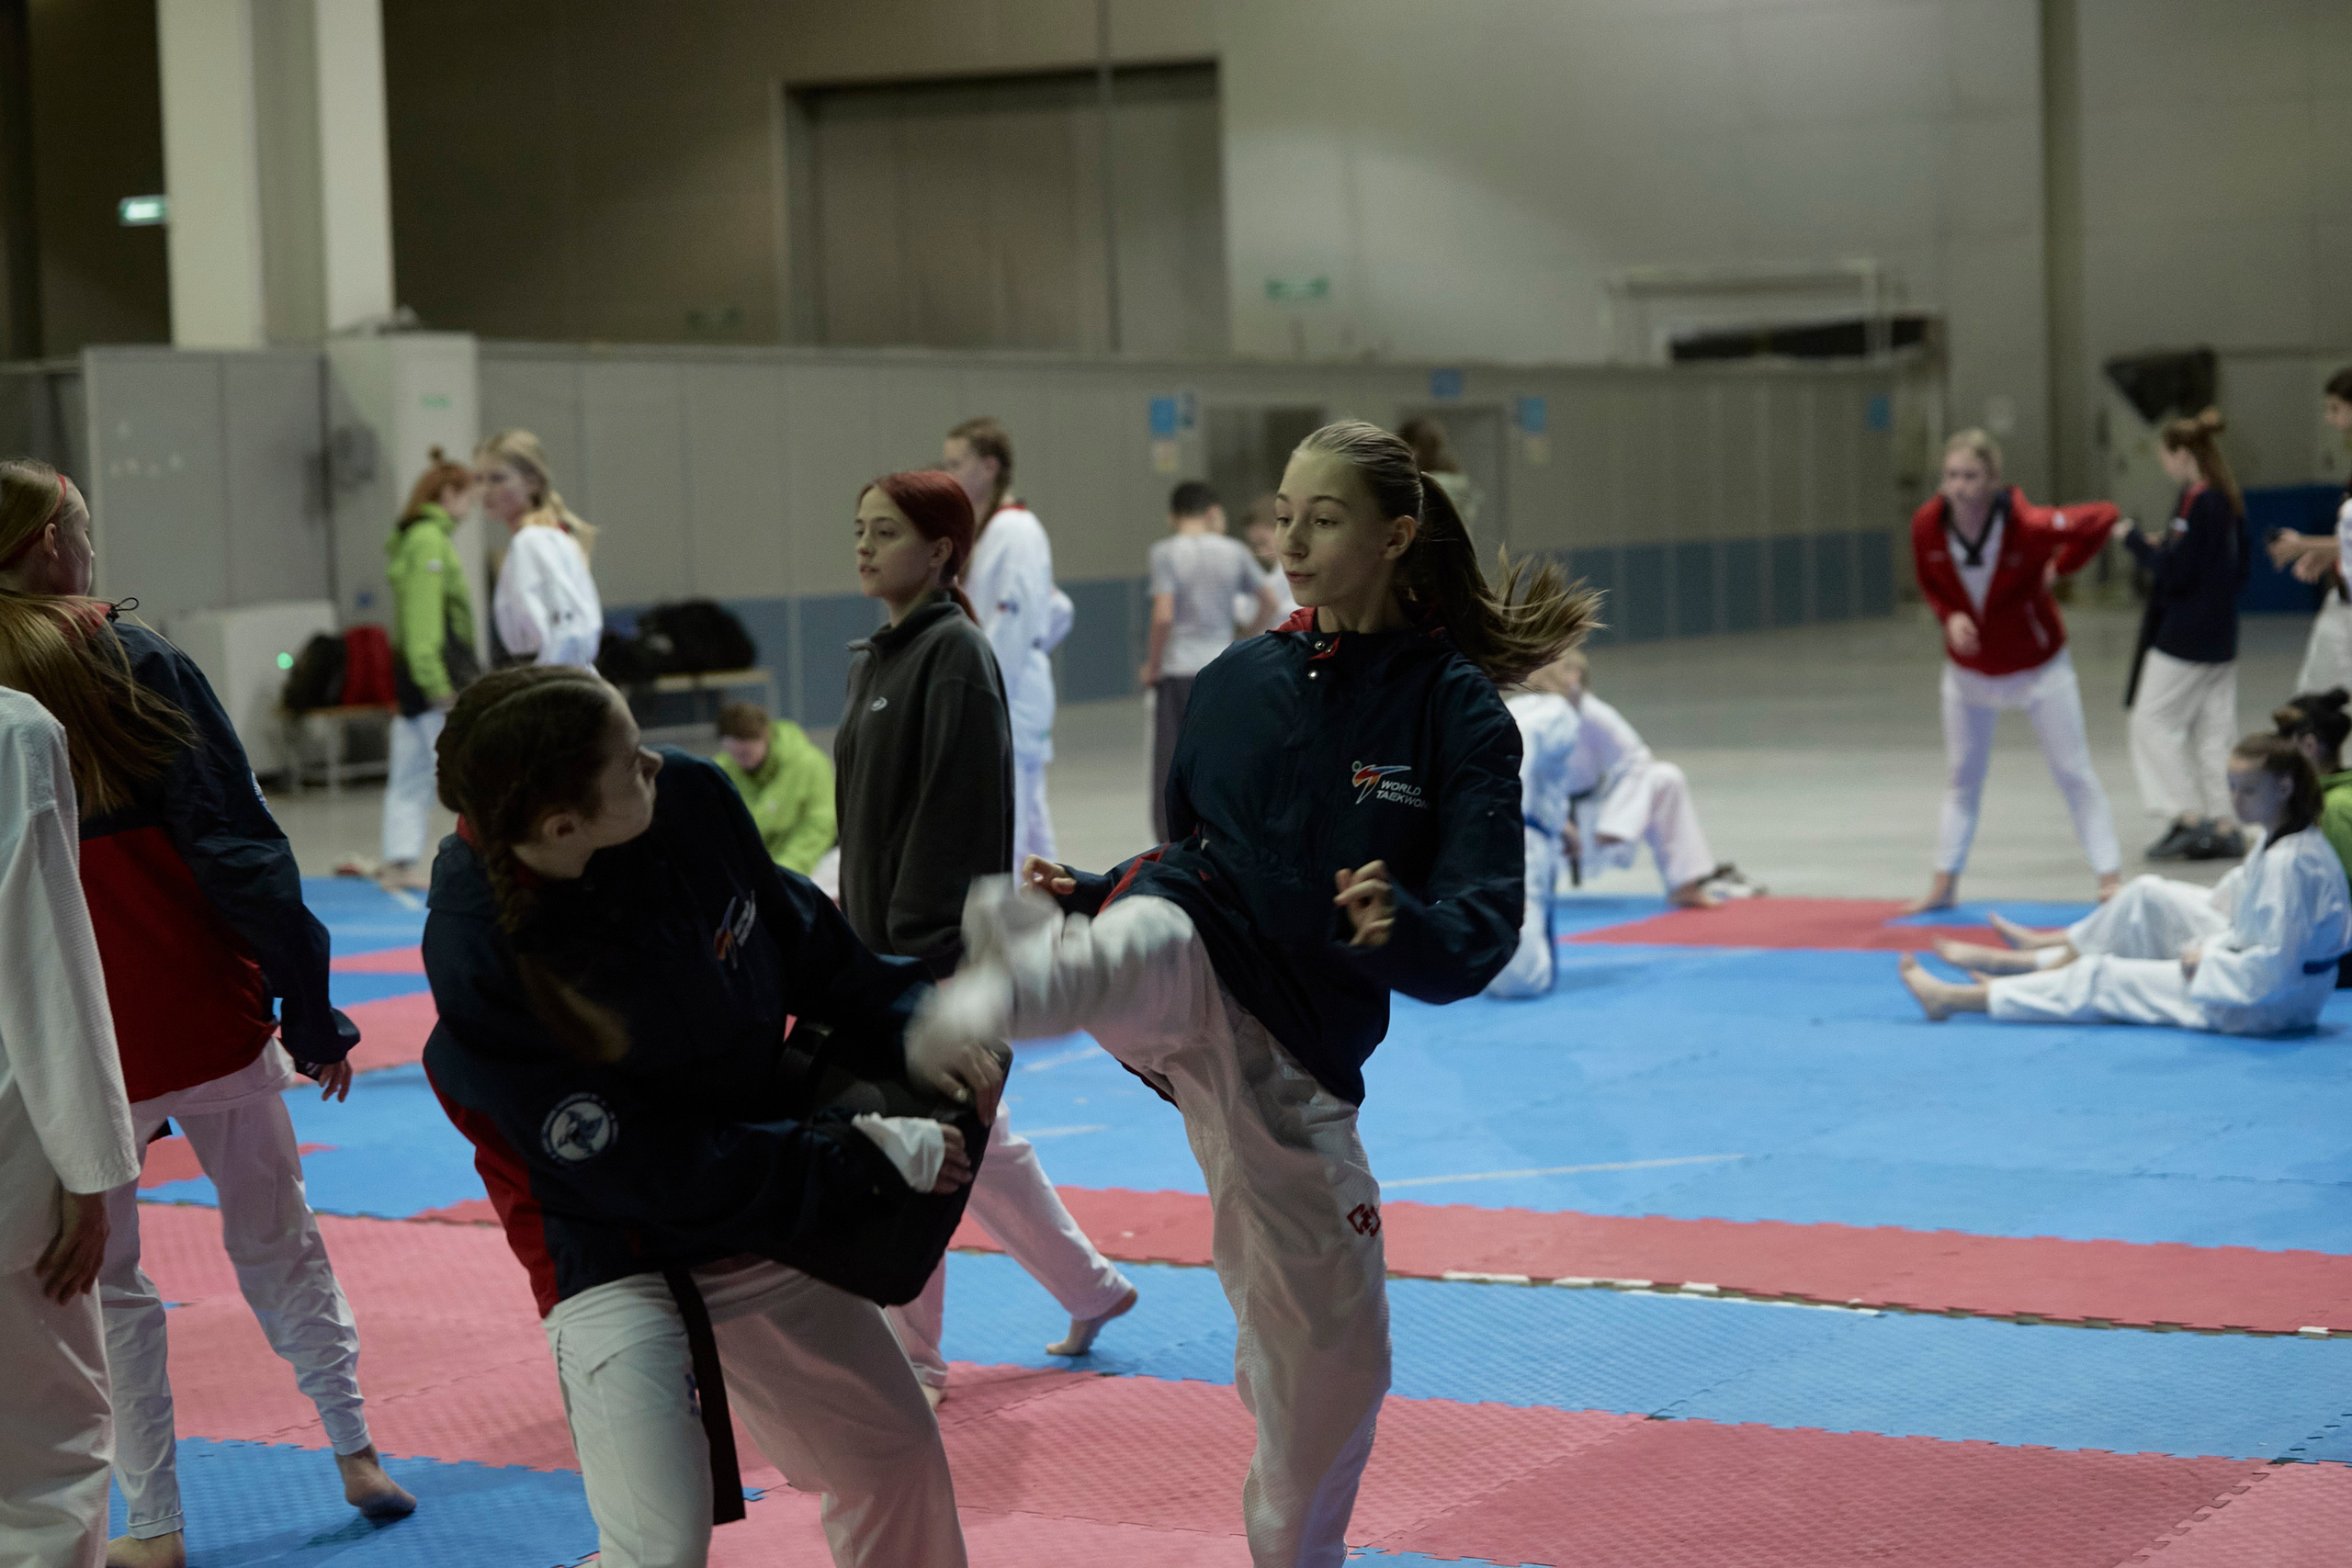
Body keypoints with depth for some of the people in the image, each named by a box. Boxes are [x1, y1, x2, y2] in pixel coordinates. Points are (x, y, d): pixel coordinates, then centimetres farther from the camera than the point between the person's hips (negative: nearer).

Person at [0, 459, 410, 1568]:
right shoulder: (138, 664, -6)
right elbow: (238, 848, -8)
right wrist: (310, 1010, -3)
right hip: (210, 1015, 0)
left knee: (105, 1286, 12)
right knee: (278, 1244, 18)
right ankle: (354, 1451, 21)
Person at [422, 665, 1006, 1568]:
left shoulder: (688, 801, -17)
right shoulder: (483, 968, -31)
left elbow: (803, 938, 4)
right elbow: (647, 1172, -25)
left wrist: (905, 1034, -8)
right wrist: (866, 1156, -22)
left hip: (763, 1229, 6)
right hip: (618, 1253, -6)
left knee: (896, 1457, 20)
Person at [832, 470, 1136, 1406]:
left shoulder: (954, 655, -15)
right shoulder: (880, 656, 13)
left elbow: (958, 813, -20)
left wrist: (922, 949, -22)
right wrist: (859, 936, 16)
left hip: (936, 948, -9)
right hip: (885, 941, 9)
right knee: (976, 1143, 18)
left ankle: (909, 1358, 11)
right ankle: (1090, 1289, 32)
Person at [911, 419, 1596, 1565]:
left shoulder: (1457, 714, -3)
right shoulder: (1238, 684, 6)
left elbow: (1480, 935, -11)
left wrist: (1401, 927, -33)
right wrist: (1090, 890, -1)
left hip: (1292, 1058, 1)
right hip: (1190, 978, 0)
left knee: (1328, 1349, 7)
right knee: (1150, 938, -38)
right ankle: (981, 1005, -74)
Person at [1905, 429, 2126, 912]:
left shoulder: (2028, 525, -29)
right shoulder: (1927, 525, -19)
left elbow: (2104, 516, -15)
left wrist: (2060, 568, -12)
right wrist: (1950, 617, -17)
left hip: (2037, 668, -4)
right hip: (1968, 669, 4)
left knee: (2074, 773, 2)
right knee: (1963, 777, 15)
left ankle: (2111, 879, 7)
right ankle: (1944, 884, 24)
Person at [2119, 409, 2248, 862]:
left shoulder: (2196, 502, -18)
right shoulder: (2229, 501, 10)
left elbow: (2175, 572, -21)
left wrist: (2135, 540, -8)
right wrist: (2165, 549, 15)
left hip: (2184, 635, -9)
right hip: (2221, 634, 9)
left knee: (2152, 720, -1)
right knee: (2213, 727, 11)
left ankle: (2189, 817, -5)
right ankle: (2221, 827, 11)